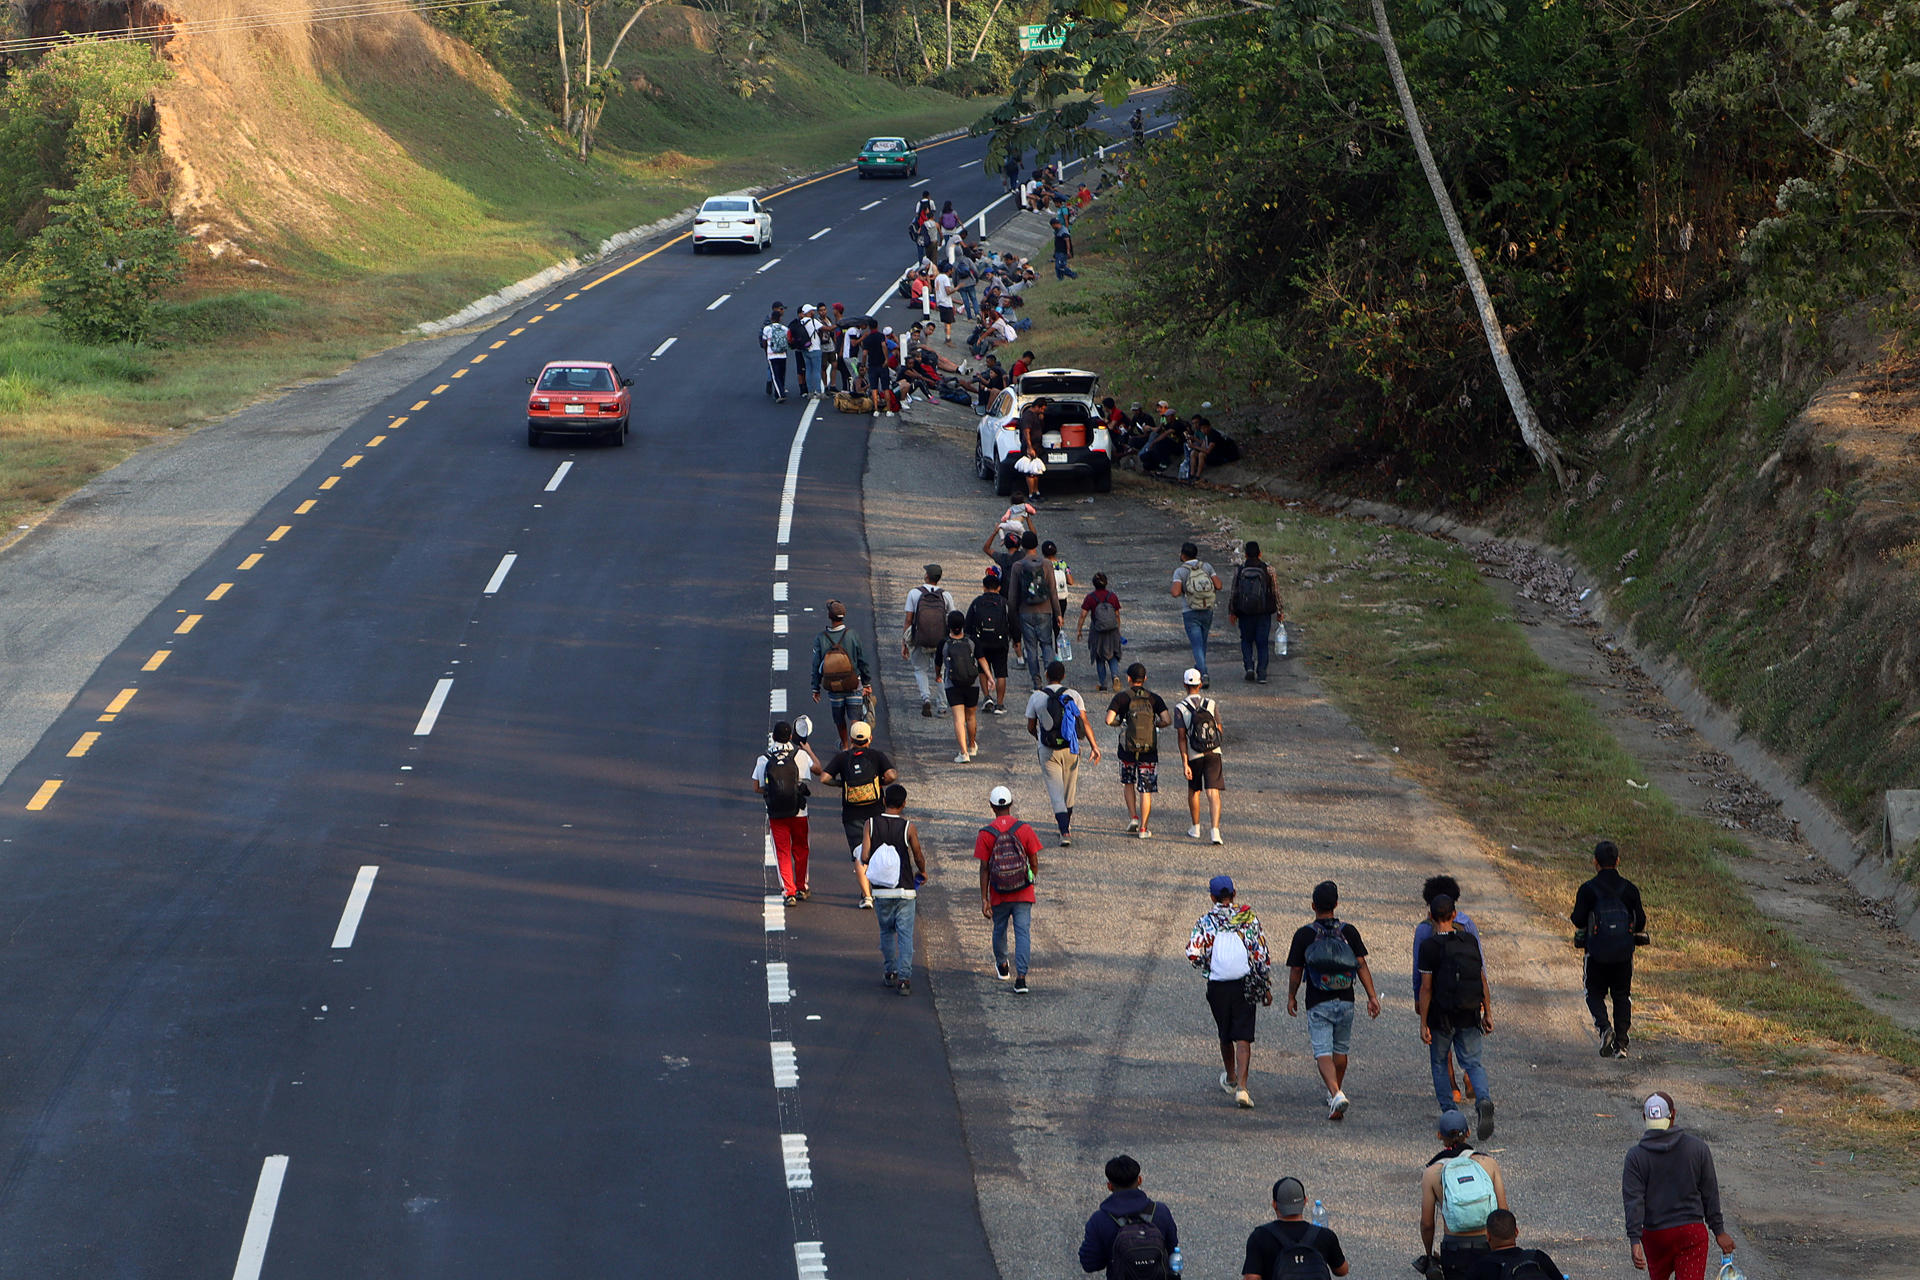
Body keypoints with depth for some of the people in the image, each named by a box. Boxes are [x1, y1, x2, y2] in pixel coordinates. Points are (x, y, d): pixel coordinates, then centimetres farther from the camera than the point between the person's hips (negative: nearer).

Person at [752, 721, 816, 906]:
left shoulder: (763, 759, -5)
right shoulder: (800, 754, -7)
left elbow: (757, 788, 0)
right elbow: (817, 768, 12)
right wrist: (807, 749, 26)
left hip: (775, 813, 0)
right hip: (798, 812, 0)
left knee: (782, 852, 6)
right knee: (800, 849, 18)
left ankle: (789, 892, -3)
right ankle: (802, 888, 28)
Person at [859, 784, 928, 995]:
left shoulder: (871, 824, -5)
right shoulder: (908, 827, -10)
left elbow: (864, 857, -8)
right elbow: (919, 857, -3)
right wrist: (922, 872, 20)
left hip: (880, 890, 2)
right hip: (904, 890, -2)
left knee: (886, 932, 19)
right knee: (905, 935, 1)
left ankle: (889, 973, 23)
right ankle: (904, 979, -6)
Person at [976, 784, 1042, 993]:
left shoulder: (985, 834, -7)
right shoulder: (1024, 829, -6)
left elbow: (984, 868, -7)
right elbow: (1034, 862, 0)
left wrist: (984, 899, -4)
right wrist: (1032, 880, 22)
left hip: (999, 896, 1)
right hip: (1023, 894, -1)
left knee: (1000, 929, 22)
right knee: (1023, 933, -2)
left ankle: (1001, 965, 44)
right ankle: (1021, 977, -14)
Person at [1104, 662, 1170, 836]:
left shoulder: (1121, 697, -3)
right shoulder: (1154, 698, 1)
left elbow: (1109, 720, -14)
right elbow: (1167, 720, -9)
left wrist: (1119, 722, 8)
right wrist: (1155, 724, 11)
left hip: (1128, 749, 0)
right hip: (1149, 750, 0)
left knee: (1128, 783, 24)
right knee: (1146, 791, 4)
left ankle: (1133, 817, 13)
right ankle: (1143, 829, 2)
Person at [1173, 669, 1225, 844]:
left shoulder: (1180, 708, -7)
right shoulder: (1212, 704, -1)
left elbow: (1181, 737, -11)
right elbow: (1220, 731, 6)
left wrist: (1185, 763, -11)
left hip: (1193, 756, 0)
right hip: (1214, 753, 0)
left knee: (1193, 791, 21)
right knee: (1213, 793, -5)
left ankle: (1195, 828, 32)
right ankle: (1215, 830, -19)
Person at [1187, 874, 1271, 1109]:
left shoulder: (1206, 922, -2)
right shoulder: (1249, 918, -2)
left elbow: (1193, 954, -15)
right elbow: (1262, 955, -2)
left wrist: (1207, 967, 7)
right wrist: (1267, 988, 6)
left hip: (1217, 985, 1)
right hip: (1246, 984, -1)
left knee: (1225, 1036, 20)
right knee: (1243, 1037, -2)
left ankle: (1230, 1079, 40)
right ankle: (1241, 1087, -17)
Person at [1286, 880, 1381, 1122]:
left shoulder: (1304, 934, -7)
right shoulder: (1349, 931, 0)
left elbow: (1295, 971, -3)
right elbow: (1362, 966, -3)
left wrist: (1291, 997, 11)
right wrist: (1372, 996, -1)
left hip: (1318, 1004, -3)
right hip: (1345, 1002, 3)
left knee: (1323, 1052, -6)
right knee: (1340, 1049, 20)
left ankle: (1336, 1094, -26)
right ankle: (1336, 1092, 33)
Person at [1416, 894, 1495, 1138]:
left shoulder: (1429, 946, -12)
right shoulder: (1470, 941, 1)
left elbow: (1426, 987, -12)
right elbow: (1483, 980, 4)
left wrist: (1423, 1023, -8)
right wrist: (1488, 1014, 11)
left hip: (1441, 1016, -3)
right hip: (1469, 1016, 3)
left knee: (1439, 1063, 15)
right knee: (1472, 1063, 8)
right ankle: (1484, 1100, -20)